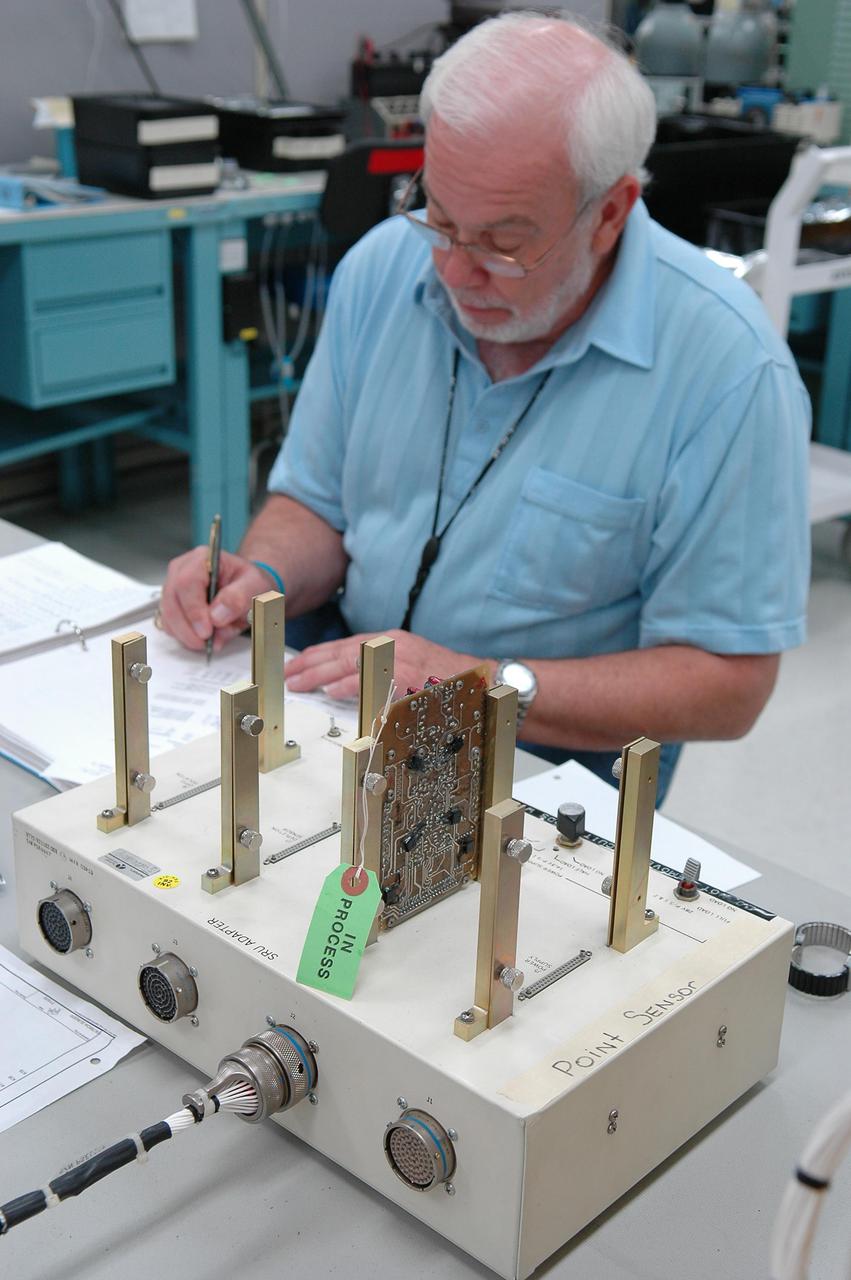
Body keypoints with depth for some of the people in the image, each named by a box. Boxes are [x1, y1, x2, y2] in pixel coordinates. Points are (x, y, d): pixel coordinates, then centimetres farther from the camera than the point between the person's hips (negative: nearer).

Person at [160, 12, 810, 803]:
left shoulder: (726, 366, -17)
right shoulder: (383, 267, -1)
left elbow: (727, 683, -16)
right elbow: (317, 506, 10)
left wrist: (488, 685, -24)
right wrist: (260, 578, -12)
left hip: (548, 764, -4)